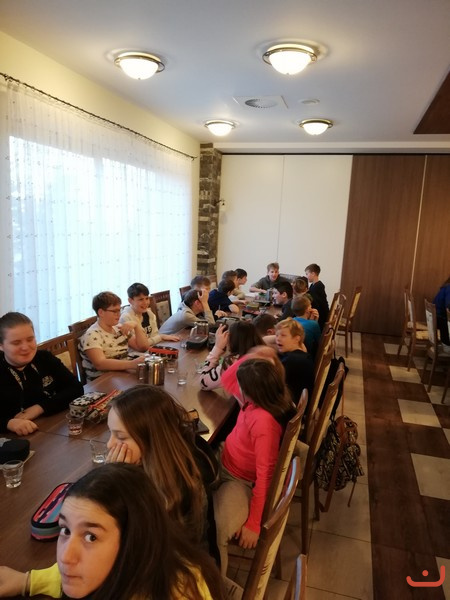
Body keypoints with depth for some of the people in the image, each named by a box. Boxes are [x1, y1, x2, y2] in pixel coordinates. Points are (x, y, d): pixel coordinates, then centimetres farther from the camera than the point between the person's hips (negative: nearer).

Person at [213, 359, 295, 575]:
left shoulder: (264, 421, -39)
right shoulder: (257, 401, -14)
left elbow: (265, 476, -32)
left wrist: (253, 524, -24)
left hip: (240, 482, -9)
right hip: (222, 462, 10)